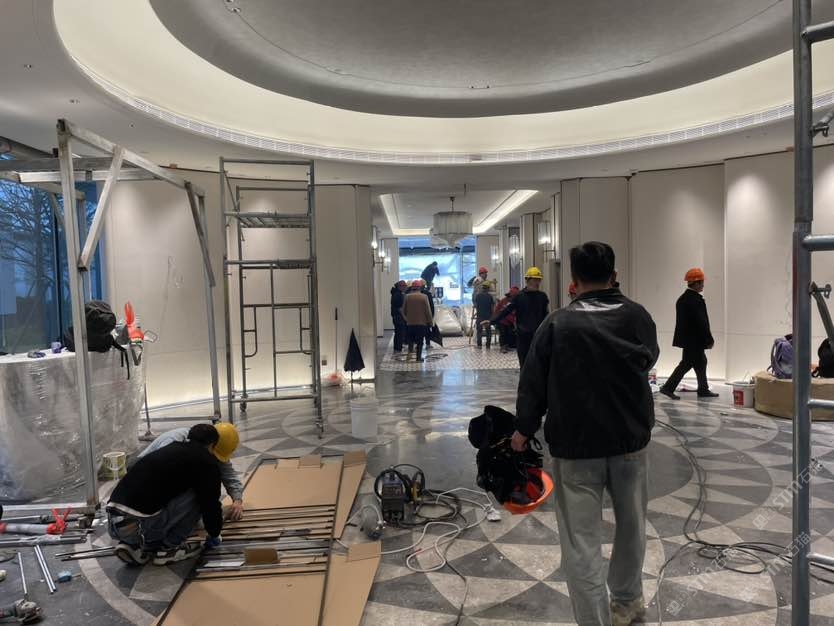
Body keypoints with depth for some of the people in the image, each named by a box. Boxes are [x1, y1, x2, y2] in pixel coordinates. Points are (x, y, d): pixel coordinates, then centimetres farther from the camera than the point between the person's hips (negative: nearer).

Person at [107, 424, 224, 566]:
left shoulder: (169, 449, 28)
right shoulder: (206, 461, 3)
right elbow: (210, 502, 6)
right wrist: (214, 534, 28)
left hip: (113, 524, 8)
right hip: (138, 526, -8)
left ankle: (133, 545, 13)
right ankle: (169, 547, 11)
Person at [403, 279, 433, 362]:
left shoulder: (407, 296, -3)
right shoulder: (424, 297, -9)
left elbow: (404, 310, 4)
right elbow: (428, 311, -7)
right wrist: (430, 321, 3)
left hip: (410, 322, 2)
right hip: (421, 322, -2)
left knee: (411, 339, 18)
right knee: (420, 341, 5)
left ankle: (410, 351, -3)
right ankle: (419, 357, 6)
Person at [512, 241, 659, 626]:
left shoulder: (558, 323, -11)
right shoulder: (638, 316, -1)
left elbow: (533, 382, -7)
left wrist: (524, 429, 7)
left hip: (575, 444, -4)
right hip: (631, 438, 5)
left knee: (582, 541, 3)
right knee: (631, 524, 24)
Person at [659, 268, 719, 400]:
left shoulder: (682, 298, 9)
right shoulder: (696, 300, -20)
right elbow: (702, 322, -21)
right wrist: (709, 340, -12)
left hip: (687, 338, 10)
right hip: (694, 340, -9)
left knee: (701, 362, 16)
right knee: (686, 364, -2)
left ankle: (703, 390, 23)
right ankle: (668, 388, 0)